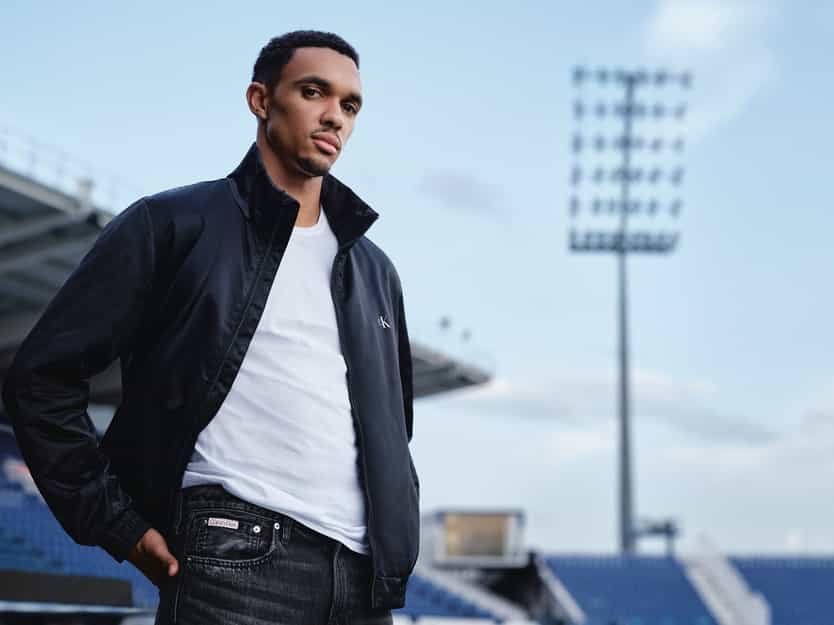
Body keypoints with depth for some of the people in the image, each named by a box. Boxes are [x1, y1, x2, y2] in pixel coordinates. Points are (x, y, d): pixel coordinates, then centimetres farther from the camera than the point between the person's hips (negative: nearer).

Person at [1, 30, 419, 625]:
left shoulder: (374, 270, 20)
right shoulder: (173, 225, 4)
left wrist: (393, 545, 16)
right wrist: (121, 527, -5)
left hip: (363, 577, 5)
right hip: (235, 559, -5)